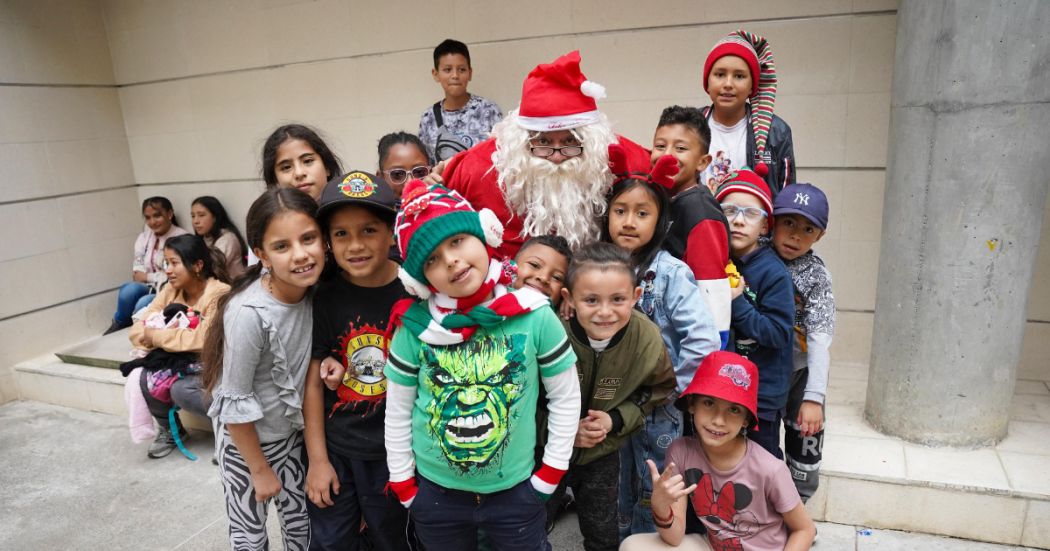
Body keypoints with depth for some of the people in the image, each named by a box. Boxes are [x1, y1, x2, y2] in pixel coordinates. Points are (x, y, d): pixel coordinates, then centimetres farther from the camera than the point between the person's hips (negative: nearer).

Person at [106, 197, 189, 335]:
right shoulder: (143, 238, 9)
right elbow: (138, 274, 7)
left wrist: (148, 277, -8)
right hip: (150, 289, 5)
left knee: (144, 304, -31)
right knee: (130, 289, -27)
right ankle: (120, 324, 1)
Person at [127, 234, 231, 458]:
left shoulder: (219, 293, -21)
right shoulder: (171, 290, 0)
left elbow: (204, 339, -33)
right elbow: (136, 331, -3)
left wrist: (157, 336, -22)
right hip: (183, 362, 7)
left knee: (181, 389, -30)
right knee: (142, 377, -16)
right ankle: (170, 429, 11)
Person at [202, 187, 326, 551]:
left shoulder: (313, 290, -16)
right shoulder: (248, 314, -32)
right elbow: (233, 402, -22)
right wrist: (260, 470, -12)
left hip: (293, 431, 5)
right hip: (248, 440, -5)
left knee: (300, 521, 23)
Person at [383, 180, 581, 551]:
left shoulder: (534, 317, -16)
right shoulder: (416, 326, -13)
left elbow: (566, 397, -4)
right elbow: (397, 413, -1)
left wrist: (549, 474, -2)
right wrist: (404, 487, 2)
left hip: (516, 490, 0)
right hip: (434, 492, 1)